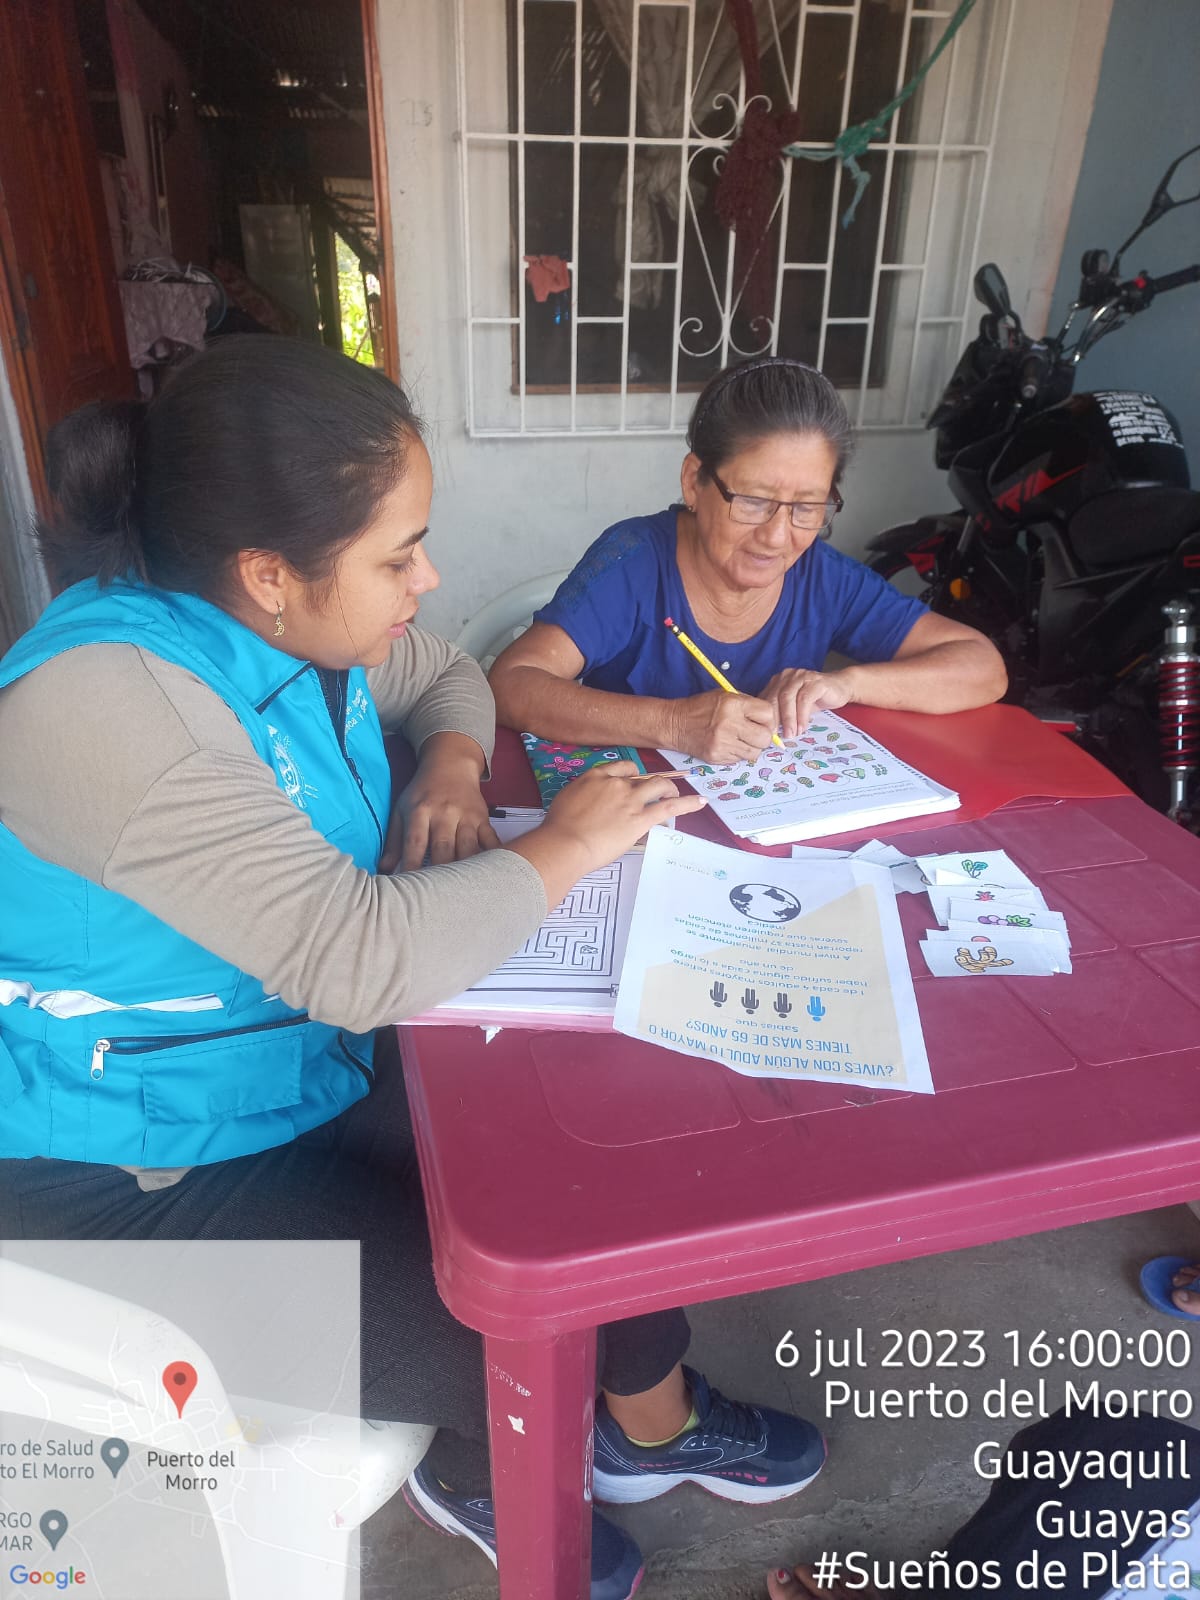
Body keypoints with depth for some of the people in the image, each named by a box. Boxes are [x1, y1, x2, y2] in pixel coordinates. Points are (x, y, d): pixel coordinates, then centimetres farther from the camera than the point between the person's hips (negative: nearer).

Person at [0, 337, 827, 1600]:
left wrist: (453, 765, -8)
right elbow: (362, 958, -38)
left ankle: (655, 1425, 29)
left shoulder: (292, 626, -5)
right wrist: (563, 847, -23)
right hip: (146, 1174, -7)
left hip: (319, 1070, 8)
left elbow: (446, 676, 15)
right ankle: (484, 1477, 24)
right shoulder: (103, 701, -32)